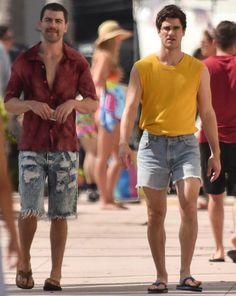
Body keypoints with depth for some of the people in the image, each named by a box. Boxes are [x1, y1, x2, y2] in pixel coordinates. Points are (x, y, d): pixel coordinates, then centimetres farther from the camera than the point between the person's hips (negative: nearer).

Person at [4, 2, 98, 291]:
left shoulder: (77, 62, 1)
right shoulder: (24, 61, 1)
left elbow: (93, 103, 4)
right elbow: (9, 102, 4)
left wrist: (73, 103, -17)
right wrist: (31, 104, -17)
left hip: (65, 148, 0)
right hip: (32, 148, 0)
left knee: (59, 214, 1)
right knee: (29, 211, -9)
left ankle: (55, 274, 8)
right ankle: (24, 262, 15)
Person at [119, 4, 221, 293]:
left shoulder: (198, 69, 5)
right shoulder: (142, 68, 1)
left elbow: (207, 113, 9)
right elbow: (130, 107, -6)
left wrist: (215, 153, 6)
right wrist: (124, 143, -21)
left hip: (186, 143, 0)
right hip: (153, 143, 0)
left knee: (189, 204, -16)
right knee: (156, 213, 1)